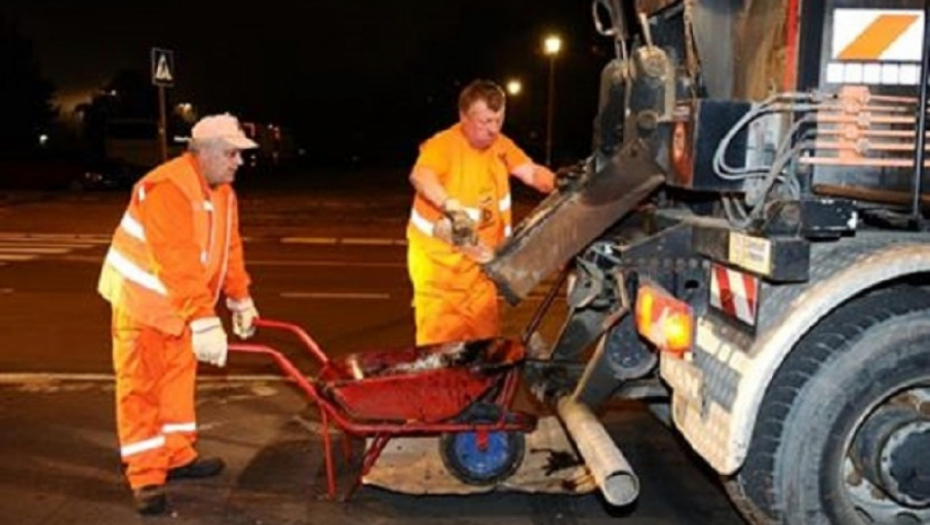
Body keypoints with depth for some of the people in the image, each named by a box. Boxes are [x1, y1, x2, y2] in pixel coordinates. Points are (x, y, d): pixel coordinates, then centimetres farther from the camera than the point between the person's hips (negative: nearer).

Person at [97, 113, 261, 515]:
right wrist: (204, 321, -41)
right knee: (141, 387, -2)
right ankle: (145, 477, 5)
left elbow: (229, 249, 8)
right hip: (142, 299, -9)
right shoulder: (168, 190, -30)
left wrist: (240, 300, 9)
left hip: (179, 302, 9)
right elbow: (179, 263, -37)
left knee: (178, 378, 15)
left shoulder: (222, 191, 0)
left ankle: (177, 456, 28)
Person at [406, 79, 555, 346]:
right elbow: (420, 176, -37)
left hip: (479, 258, 6)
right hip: (439, 256, -6)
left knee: (484, 338, 15)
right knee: (440, 338, -1)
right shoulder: (443, 144, -18)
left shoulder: (501, 145, 2)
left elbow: (532, 172, -6)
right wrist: (452, 207, -54)